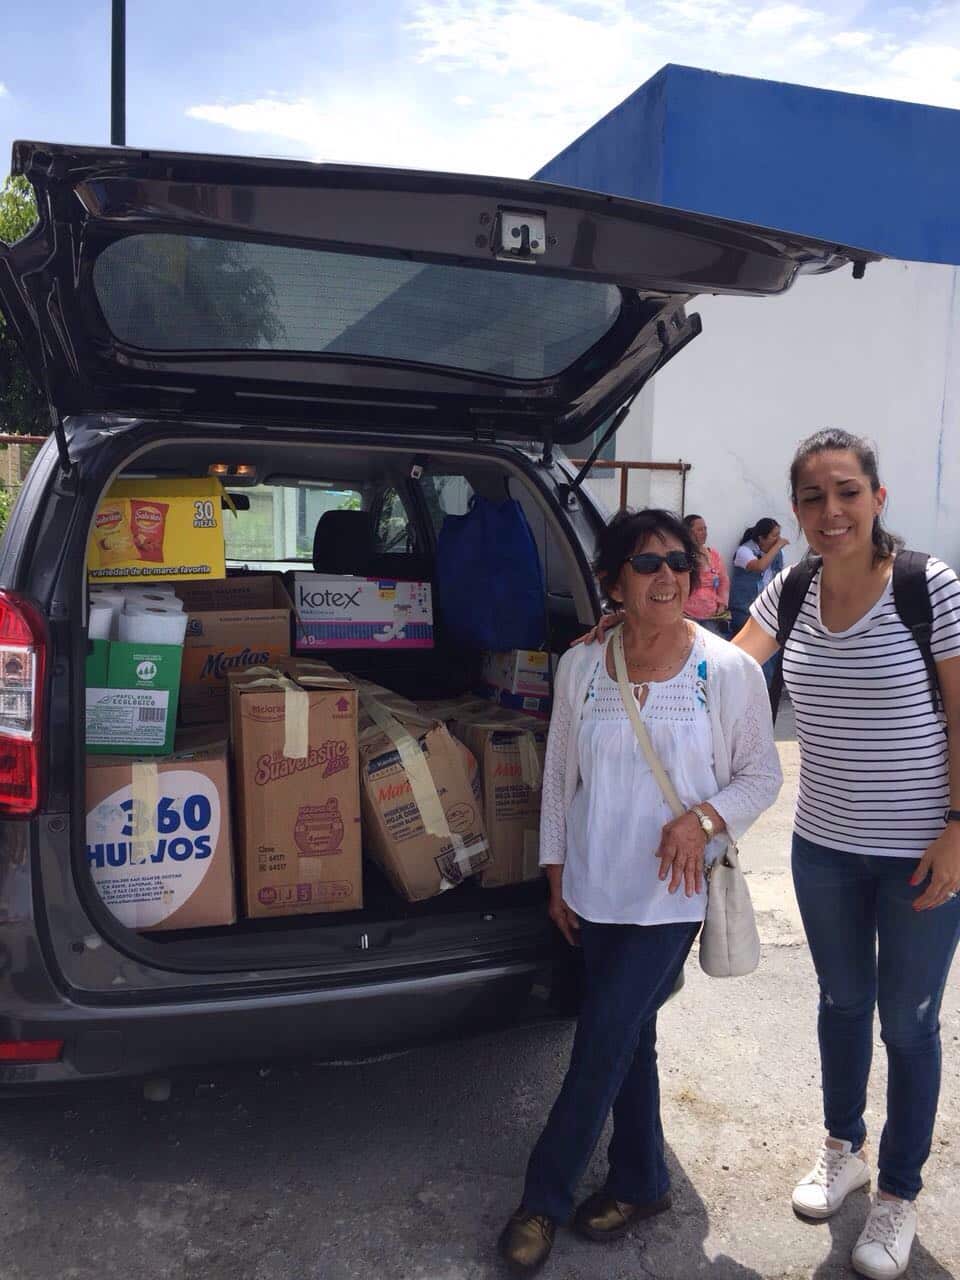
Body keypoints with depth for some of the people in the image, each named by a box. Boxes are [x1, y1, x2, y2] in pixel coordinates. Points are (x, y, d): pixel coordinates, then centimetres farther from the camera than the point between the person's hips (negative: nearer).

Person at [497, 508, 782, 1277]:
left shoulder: (730, 672, -11)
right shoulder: (581, 666, -3)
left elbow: (761, 776, -1)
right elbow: (559, 777, 5)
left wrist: (705, 818, -20)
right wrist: (557, 875, 7)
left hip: (671, 896, -3)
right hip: (594, 891, 3)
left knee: (601, 1046, 1)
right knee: (628, 1039, 17)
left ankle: (545, 1197, 22)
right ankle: (642, 1184, 38)